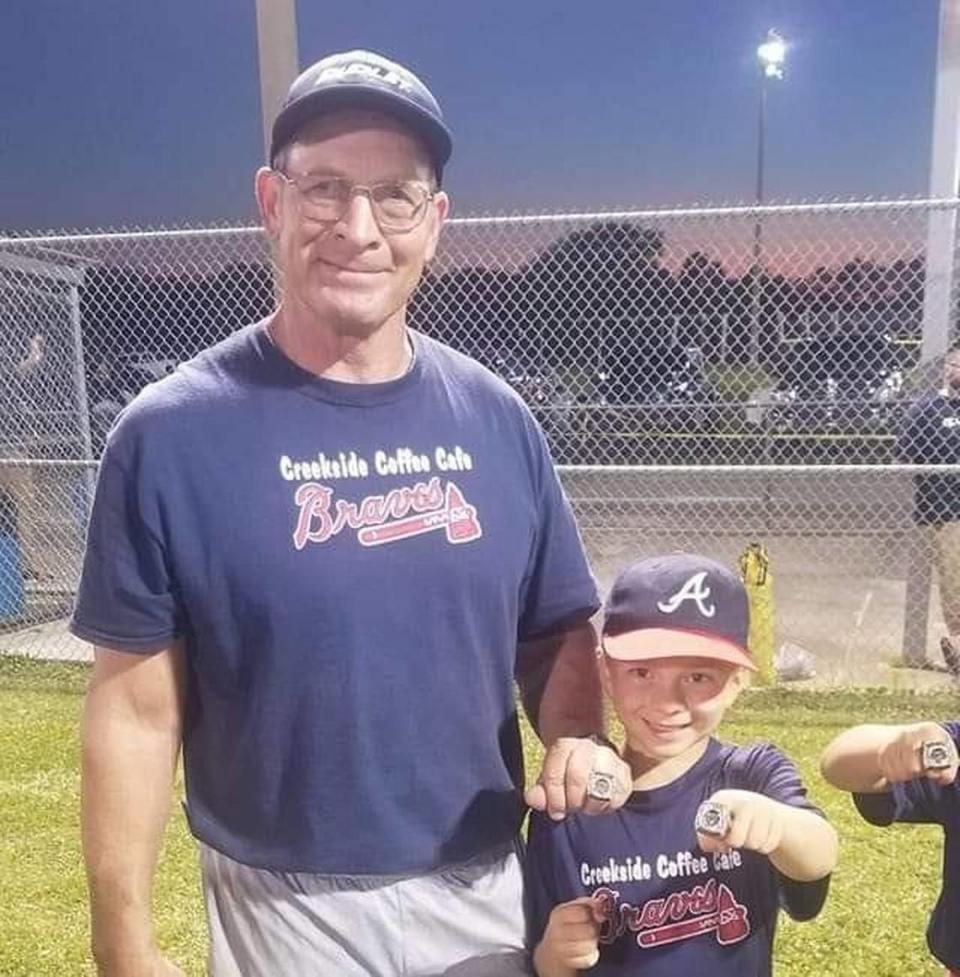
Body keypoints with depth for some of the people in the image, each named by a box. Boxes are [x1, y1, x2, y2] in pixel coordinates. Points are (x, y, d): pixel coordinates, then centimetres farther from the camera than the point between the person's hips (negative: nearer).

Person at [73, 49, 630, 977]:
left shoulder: (494, 417, -5)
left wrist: (577, 738, -14)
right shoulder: (172, 431, -15)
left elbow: (556, 631, 3)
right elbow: (136, 708, -10)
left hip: (486, 890, 4)